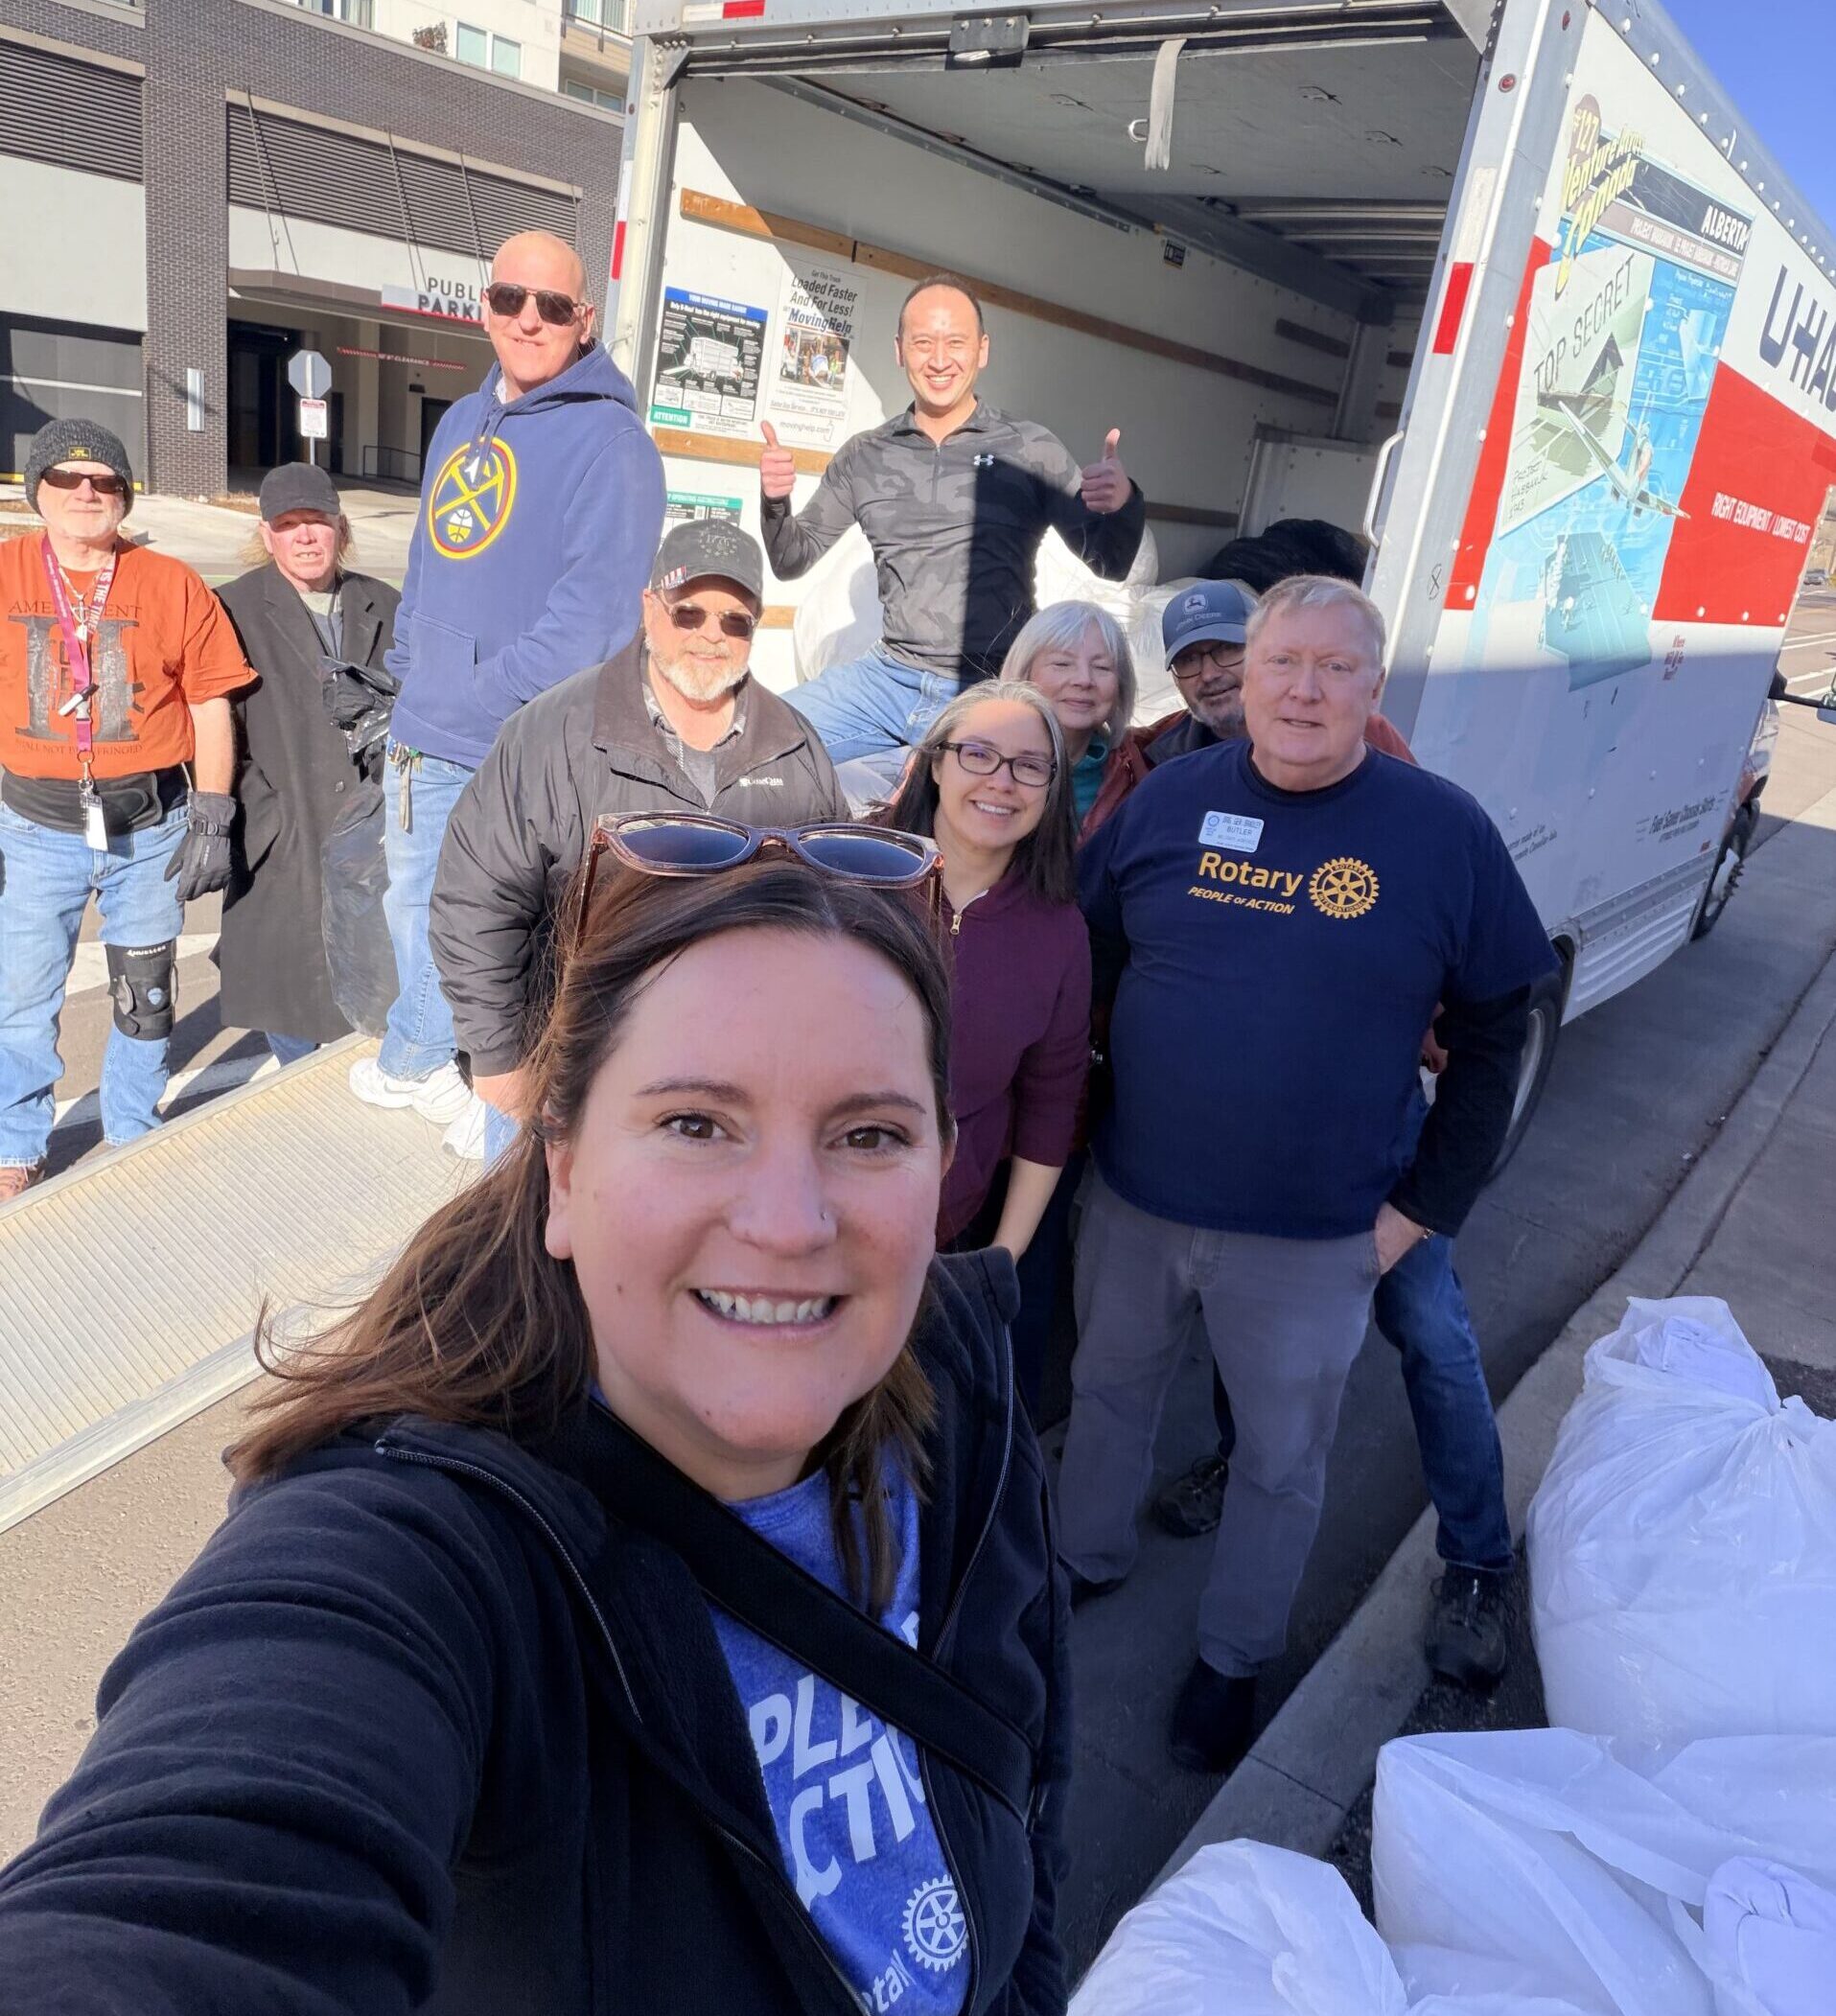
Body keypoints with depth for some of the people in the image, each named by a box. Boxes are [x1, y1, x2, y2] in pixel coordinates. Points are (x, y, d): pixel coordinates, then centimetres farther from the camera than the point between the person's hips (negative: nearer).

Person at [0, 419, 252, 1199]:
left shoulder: (172, 584, 1)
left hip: (149, 825, 0)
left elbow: (211, 705, 1)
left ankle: (134, 1136, 30)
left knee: (145, 994, 12)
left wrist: (211, 818, -4)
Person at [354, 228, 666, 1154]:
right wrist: (407, 672, 9)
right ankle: (416, 1061, 43)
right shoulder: (462, 424, 13)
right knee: (415, 902, 21)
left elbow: (589, 616, -20)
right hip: (424, 736, 8)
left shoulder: (607, 439, -12)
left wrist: (461, 705, -19)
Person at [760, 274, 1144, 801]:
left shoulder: (1031, 451, 3)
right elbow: (792, 561, 16)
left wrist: (1124, 505, -20)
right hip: (888, 677, 4)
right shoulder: (865, 457, 11)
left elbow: (1109, 563, 2)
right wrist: (774, 501, -5)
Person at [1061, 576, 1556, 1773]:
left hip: (1315, 1238, -2)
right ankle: (1088, 1562, 50)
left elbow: (1495, 1032, -2)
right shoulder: (1170, 799, -4)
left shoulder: (1445, 831, -10)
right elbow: (1085, 961, 7)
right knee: (1110, 1390, 22)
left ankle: (1234, 1658, 40)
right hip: (1134, 1200, 3)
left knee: (1282, 1458, 16)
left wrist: (1426, 1205, -5)